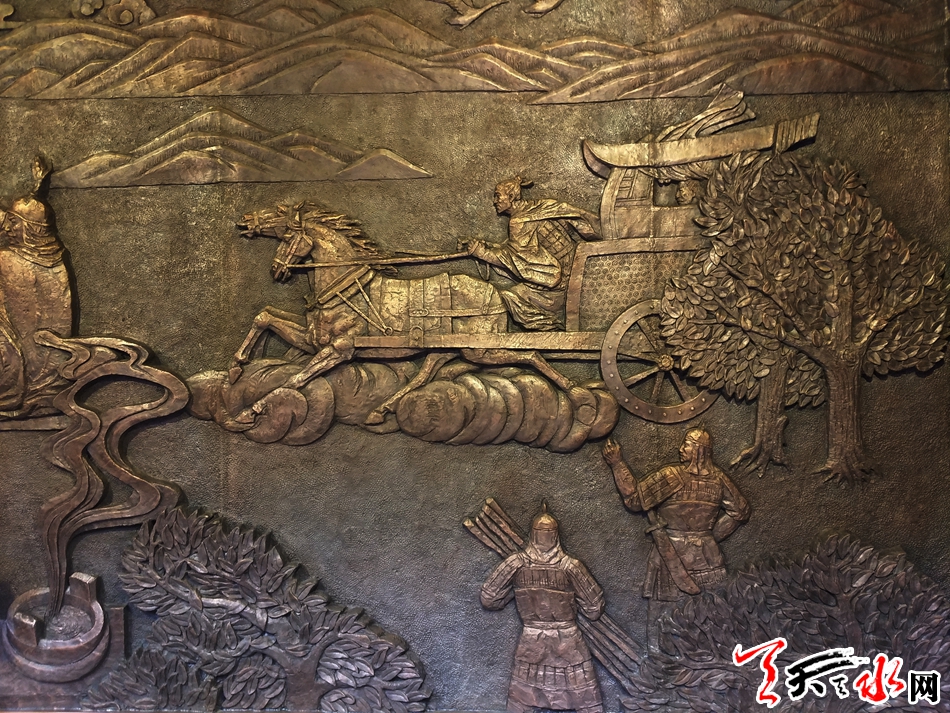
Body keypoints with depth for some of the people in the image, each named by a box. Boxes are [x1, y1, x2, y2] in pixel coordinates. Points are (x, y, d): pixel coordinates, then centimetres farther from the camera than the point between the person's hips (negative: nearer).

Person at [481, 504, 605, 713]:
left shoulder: (516, 563, -9)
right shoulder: (570, 566, -12)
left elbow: (488, 598, -1)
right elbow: (594, 608, -6)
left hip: (531, 643, 2)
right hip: (568, 644, -1)